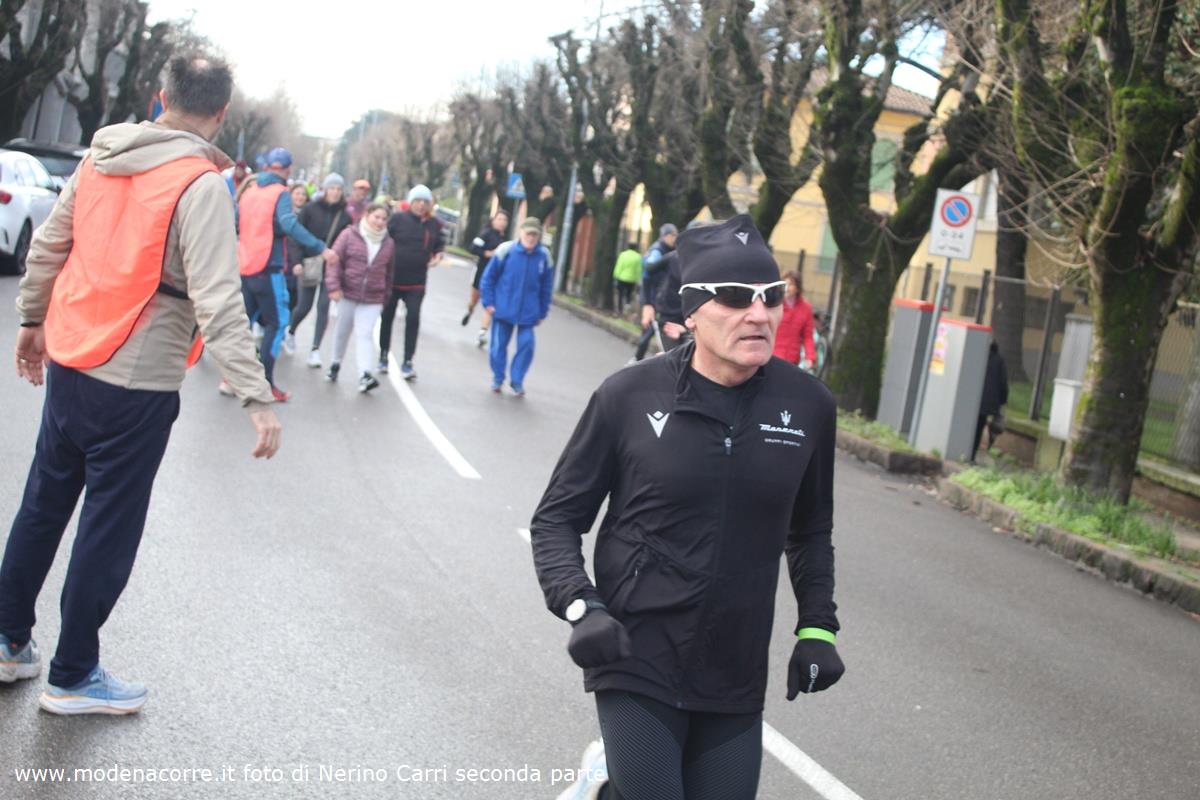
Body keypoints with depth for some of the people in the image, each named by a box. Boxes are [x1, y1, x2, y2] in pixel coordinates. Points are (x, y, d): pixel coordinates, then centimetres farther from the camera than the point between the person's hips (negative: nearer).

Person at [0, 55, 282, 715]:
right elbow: (217, 300, -23)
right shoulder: (200, 184, -16)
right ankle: (72, 678, 18)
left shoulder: (100, 157, 5)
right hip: (136, 386, -7)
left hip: (66, 364, 7)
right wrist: (255, 397, -24)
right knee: (108, 532, 6)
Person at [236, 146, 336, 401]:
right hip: (268, 269, -6)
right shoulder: (281, 194, -8)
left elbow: (234, 224, 13)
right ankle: (266, 383, -3)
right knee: (276, 323, 1)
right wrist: (321, 248, -29)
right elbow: (289, 224, -24)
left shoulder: (249, 191, 9)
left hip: (244, 268, 6)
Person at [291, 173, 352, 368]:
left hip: (331, 268, 1)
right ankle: (290, 331, 33)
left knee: (323, 307, -6)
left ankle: (315, 350, -4)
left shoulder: (345, 216, 4)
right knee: (304, 306, 3)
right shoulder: (310, 209, -3)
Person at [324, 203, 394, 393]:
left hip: (373, 299, 0)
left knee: (365, 334, -11)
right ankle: (336, 364, 35)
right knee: (342, 331, 14)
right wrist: (334, 286, -15)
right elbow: (335, 259, -7)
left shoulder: (388, 243, 5)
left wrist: (385, 296, 15)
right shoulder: (350, 235, -4)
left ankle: (364, 375, -21)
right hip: (348, 293, 0)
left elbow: (389, 272, 13)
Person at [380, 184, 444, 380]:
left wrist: (437, 255, -4)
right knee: (387, 318, 12)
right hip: (392, 278, -1)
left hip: (416, 282, 1)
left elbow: (438, 244, 16)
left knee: (413, 319, -11)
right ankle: (383, 357, 29)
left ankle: (407, 363, -5)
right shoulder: (398, 219, -7)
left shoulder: (433, 224, 3)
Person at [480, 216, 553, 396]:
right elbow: (489, 277, -4)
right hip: (503, 308, -1)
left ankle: (517, 380, 12)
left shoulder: (544, 256, -6)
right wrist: (489, 302, -5)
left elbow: (546, 287, 3)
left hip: (528, 312, 1)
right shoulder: (506, 250, -11)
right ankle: (498, 378, 27)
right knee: (499, 344, 8)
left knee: (526, 345, -5)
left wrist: (542, 312, 6)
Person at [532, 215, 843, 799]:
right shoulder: (629, 396, -9)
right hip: (636, 660, -3)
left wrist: (817, 624, 5)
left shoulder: (807, 406, -2)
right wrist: (580, 607, -16)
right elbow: (557, 517, -2)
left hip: (737, 678, 3)